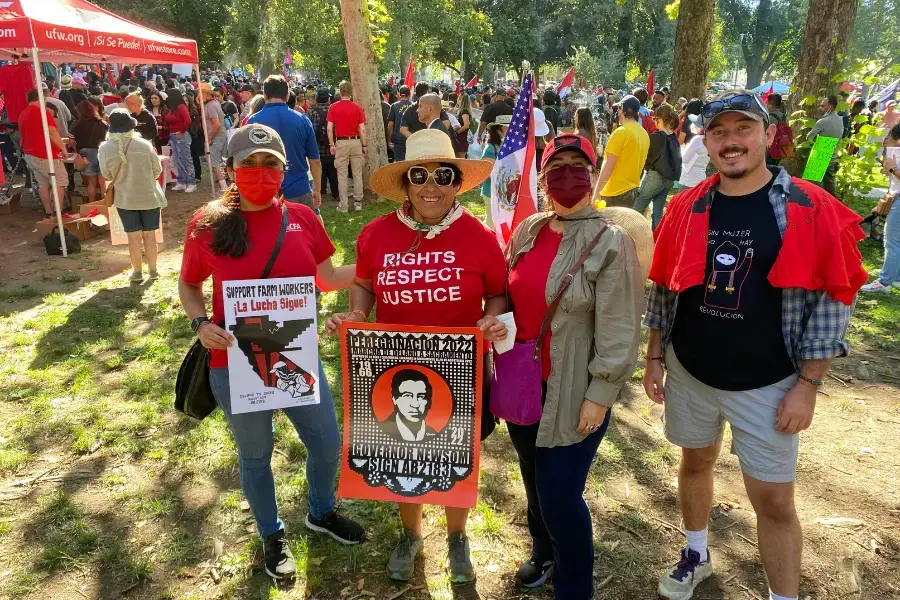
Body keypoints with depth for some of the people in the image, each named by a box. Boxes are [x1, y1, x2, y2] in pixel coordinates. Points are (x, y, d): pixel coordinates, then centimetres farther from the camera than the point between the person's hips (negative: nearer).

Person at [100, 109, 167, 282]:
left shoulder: (105, 148, -12)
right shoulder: (144, 144, -15)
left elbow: (106, 175, -2)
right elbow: (157, 169, -4)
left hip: (126, 198, 0)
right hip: (149, 196, 0)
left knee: (134, 235, 8)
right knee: (149, 234, 9)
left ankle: (137, 272, 14)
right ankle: (153, 270, 16)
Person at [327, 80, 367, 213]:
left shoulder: (333, 107, -3)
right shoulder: (357, 108, -2)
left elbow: (330, 129, -6)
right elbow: (362, 129, -3)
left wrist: (331, 145, 2)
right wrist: (364, 145, 6)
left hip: (341, 142, -1)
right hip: (355, 142, 1)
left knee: (342, 175, 4)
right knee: (357, 174, 9)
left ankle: (343, 205, 6)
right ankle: (358, 202, 15)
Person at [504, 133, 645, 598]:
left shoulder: (611, 243, -13)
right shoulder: (527, 232, 4)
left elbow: (618, 332, -14)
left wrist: (600, 395, -15)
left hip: (572, 392, -6)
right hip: (522, 382, 6)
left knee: (560, 496, 1)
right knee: (534, 480, 22)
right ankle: (544, 553, 49)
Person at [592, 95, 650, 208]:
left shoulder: (621, 132, -15)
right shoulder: (644, 134, 9)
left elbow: (608, 166, -18)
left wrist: (596, 193, -17)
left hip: (615, 192, -8)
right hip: (632, 190, 8)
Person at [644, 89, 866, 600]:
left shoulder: (811, 209, -12)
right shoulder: (687, 208, -3)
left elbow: (832, 302, -10)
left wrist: (807, 386, -11)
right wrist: (655, 357, 6)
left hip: (767, 384, -3)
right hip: (689, 372, 4)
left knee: (774, 501, 4)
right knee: (696, 463, 21)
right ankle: (697, 556, 46)